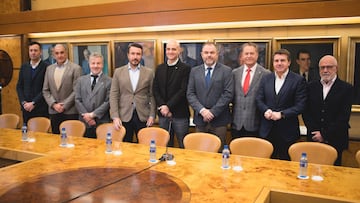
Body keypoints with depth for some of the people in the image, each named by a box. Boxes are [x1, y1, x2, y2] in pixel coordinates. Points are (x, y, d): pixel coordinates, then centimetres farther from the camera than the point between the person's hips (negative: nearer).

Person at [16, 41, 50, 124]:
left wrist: (34, 103, -13)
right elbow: (19, 86, 11)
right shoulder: (24, 67, 10)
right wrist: (23, 102, -2)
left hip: (41, 108, -4)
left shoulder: (46, 67, -7)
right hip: (26, 107, 5)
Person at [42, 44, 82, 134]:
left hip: (70, 112, -4)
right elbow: (45, 90, 11)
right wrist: (53, 104, -3)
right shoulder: (49, 68, 11)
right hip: (54, 112, 4)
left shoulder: (75, 68, -4)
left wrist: (64, 106, -11)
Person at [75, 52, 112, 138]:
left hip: (102, 122, -3)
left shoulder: (109, 81, 1)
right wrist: (86, 115, -6)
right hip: (84, 122, 3)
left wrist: (93, 114, -11)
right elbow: (77, 100, 7)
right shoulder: (81, 80, 12)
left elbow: (108, 102, -5)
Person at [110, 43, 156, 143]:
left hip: (143, 116, 0)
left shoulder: (149, 72, 3)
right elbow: (113, 95, 1)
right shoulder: (118, 72, 4)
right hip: (124, 116, 0)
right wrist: (115, 116, -7)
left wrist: (152, 115, -2)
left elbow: (152, 95, 4)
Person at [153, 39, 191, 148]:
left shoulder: (185, 68, -4)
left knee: (183, 146, 3)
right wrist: (162, 106, -8)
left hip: (180, 114, -4)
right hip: (163, 113, 4)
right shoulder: (160, 68, 11)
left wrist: (168, 106, -16)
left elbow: (183, 91, -12)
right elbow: (155, 89, 7)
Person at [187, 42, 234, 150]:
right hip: (200, 119, 2)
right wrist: (202, 110, -11)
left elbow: (228, 94, -7)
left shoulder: (226, 71, 1)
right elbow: (190, 94, 3)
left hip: (219, 120, -2)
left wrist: (213, 112, -12)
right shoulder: (194, 71, 8)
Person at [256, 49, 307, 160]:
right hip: (267, 130, 3)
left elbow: (300, 105, -7)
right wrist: (266, 110, -11)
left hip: (287, 131, -3)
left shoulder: (298, 80, -2)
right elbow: (259, 100, 10)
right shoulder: (265, 78, 10)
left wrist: (282, 114, -18)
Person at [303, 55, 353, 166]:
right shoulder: (311, 86, 9)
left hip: (335, 140, -2)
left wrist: (324, 134, -10)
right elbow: (306, 112, 7)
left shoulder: (346, 88, -1)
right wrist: (314, 132, -6)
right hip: (314, 138, 2)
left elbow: (344, 117, -7)